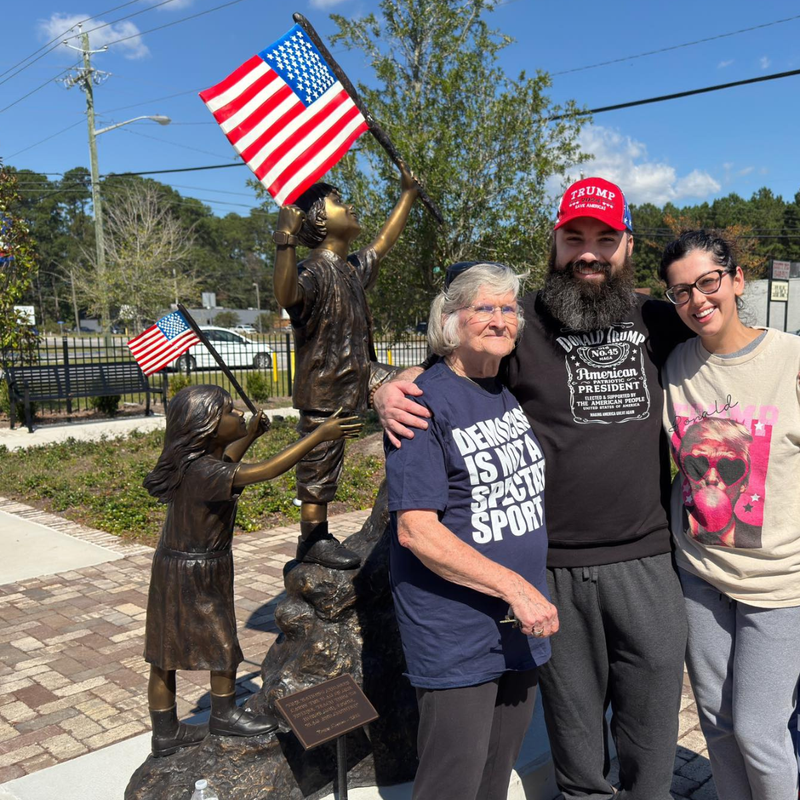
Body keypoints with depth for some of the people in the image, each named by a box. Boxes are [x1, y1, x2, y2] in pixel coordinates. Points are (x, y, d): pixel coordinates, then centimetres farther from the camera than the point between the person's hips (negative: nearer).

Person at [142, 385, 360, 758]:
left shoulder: (200, 460, -1)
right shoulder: (201, 472, -30)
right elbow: (267, 470, -38)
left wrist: (249, 436, 17)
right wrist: (320, 434, -37)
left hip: (175, 569, 10)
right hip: (193, 575, -10)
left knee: (166, 653, 17)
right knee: (224, 646, 9)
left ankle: (165, 733, 31)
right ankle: (224, 714, 32)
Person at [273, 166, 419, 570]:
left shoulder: (354, 267, 10)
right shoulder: (312, 271, -19)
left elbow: (383, 242, 27)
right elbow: (287, 296, -41)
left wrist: (407, 194, 34)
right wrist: (285, 241, -50)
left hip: (361, 374, 8)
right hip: (324, 385, -8)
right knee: (320, 466, 3)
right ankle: (312, 540, 20)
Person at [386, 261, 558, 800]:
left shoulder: (515, 392, 6)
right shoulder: (425, 404, -15)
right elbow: (415, 530, -21)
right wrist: (515, 588, -22)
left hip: (523, 627, 7)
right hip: (455, 639, -7)